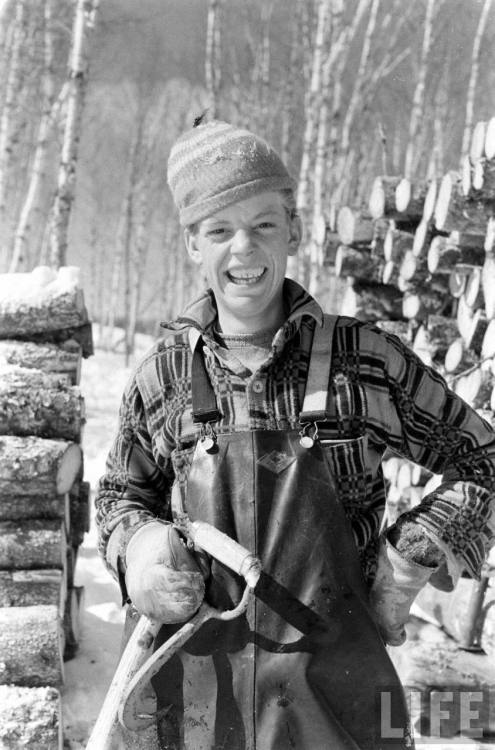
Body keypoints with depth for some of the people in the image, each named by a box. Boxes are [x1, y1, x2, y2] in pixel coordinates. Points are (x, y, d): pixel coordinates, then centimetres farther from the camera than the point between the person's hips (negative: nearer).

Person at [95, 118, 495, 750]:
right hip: (199, 692, 2)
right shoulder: (163, 375, 0)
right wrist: (139, 545, -5)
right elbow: (121, 491, 16)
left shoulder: (363, 359, -5)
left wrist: (413, 557, -7)